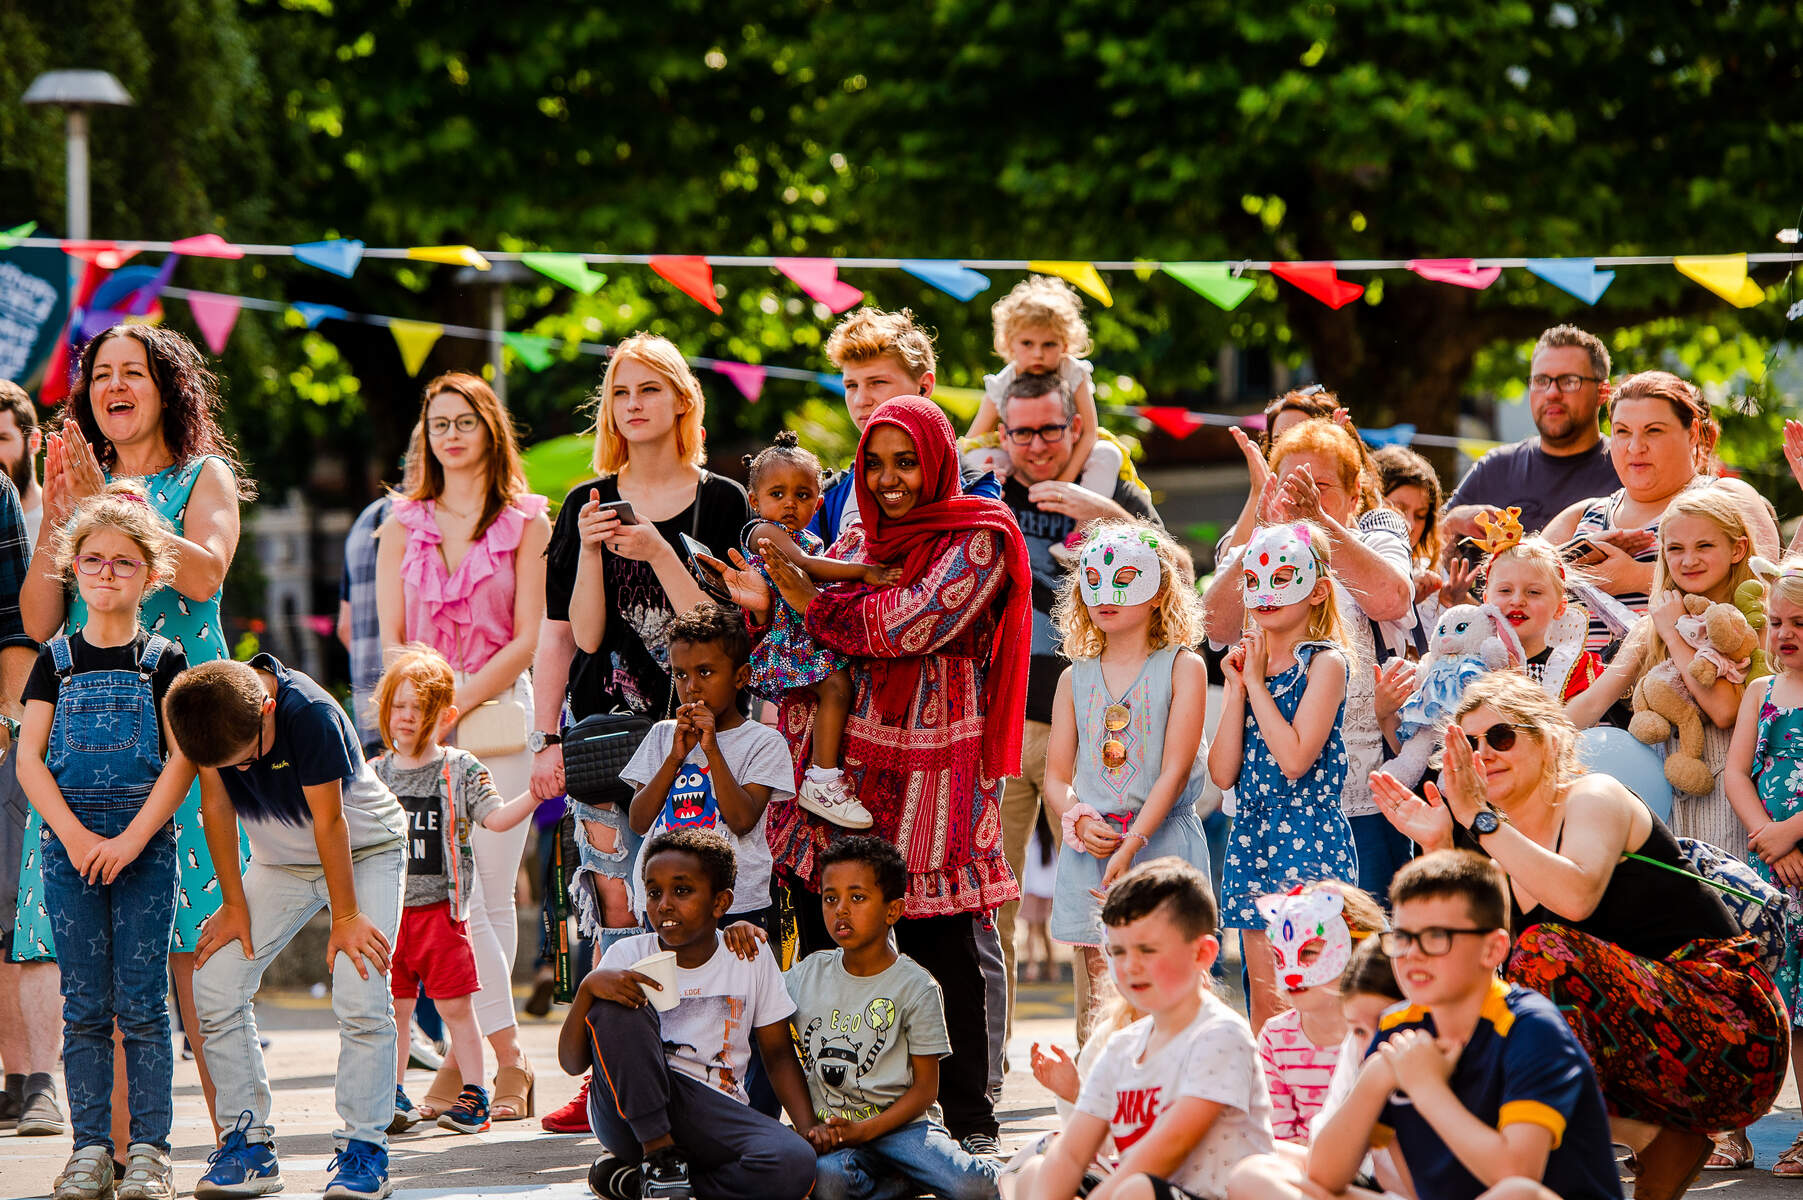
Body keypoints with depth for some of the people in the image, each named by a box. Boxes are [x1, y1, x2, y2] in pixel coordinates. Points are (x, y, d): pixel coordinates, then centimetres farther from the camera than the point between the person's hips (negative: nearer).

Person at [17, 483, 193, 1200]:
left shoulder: (162, 659, 3)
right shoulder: (56, 660, 7)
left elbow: (181, 762, -3)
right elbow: (29, 759, 2)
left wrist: (132, 839, -12)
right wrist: (75, 836, -10)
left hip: (145, 844, -2)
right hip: (69, 845, 2)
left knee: (142, 1002, -3)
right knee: (85, 1005, 2)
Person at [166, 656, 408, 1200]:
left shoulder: (311, 715, -33)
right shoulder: (201, 713, -18)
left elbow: (329, 821, -26)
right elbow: (217, 805, -7)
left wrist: (346, 916, -18)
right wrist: (233, 905, -4)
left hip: (364, 851, -5)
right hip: (281, 860, 5)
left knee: (360, 997, -21)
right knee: (215, 985, -8)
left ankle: (365, 1148, -11)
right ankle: (250, 1141, 0)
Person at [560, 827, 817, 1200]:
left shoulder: (753, 959, 6)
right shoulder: (627, 956, 1)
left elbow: (778, 1053, 10)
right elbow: (572, 1063, -4)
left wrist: (811, 1131, -6)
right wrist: (588, 987, -23)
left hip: (714, 1121, 1)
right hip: (628, 1115, -1)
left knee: (794, 1166, -31)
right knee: (616, 1007, -26)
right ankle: (659, 1155, -21)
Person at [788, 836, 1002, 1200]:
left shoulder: (915, 987, -1)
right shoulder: (808, 975, 9)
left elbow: (925, 1088, -3)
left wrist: (862, 1130, -14)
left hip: (902, 1124, -2)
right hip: (831, 1131, 2)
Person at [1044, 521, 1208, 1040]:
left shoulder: (1182, 667, 0)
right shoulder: (1076, 678, 12)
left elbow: (1175, 769, -8)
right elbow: (1057, 775, 12)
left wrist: (1130, 844, -18)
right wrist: (1079, 822, -10)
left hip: (1161, 841, -4)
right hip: (1090, 852, 4)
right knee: (1099, 1000, 3)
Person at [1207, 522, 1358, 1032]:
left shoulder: (1324, 663, -7)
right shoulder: (1245, 661, 11)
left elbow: (1295, 758, -19)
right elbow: (1223, 773, 3)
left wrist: (1258, 682, -12)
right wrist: (1237, 688, -4)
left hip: (1309, 835, -6)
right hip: (1253, 836, 6)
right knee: (1263, 1003, 8)